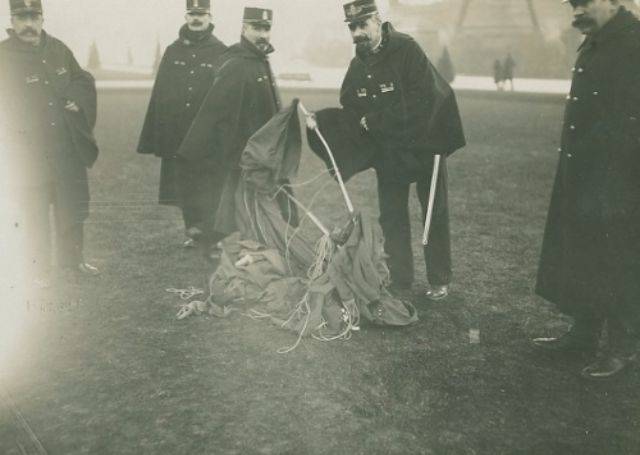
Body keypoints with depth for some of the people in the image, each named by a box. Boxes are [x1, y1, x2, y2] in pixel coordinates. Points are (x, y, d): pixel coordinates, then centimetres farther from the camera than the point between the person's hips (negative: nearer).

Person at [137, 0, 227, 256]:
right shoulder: (173, 52, 8)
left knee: (209, 188, -3)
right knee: (183, 187, 13)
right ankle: (193, 230, 29)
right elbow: (159, 96, 6)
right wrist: (154, 138, 2)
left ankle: (211, 239, 5)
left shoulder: (221, 53, -1)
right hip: (177, 137, 4)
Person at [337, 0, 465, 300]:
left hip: (423, 147, -5)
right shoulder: (357, 65, 2)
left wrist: (374, 121, -24)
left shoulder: (406, 49, -19)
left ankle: (439, 281, 21)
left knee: (435, 215, 7)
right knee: (391, 218, 10)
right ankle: (399, 281, 22)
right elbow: (349, 111, 6)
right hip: (386, 152, 6)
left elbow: (421, 102, -27)